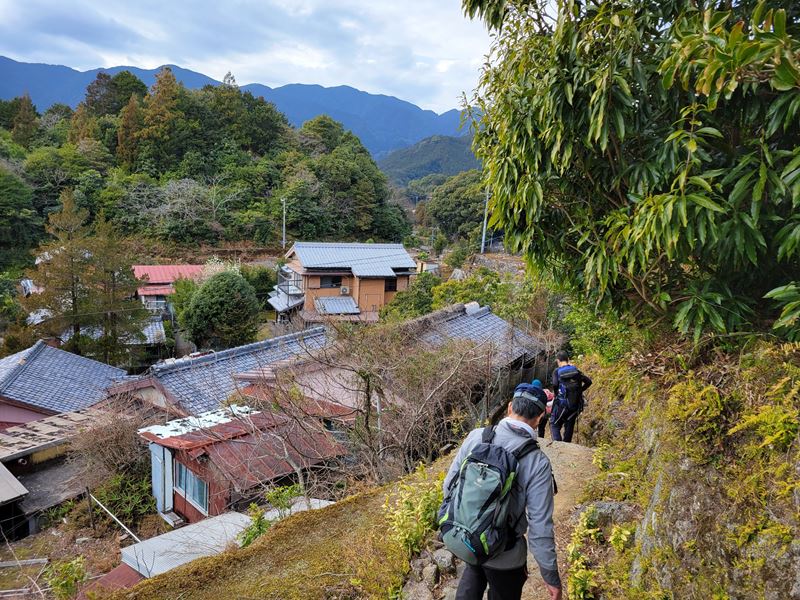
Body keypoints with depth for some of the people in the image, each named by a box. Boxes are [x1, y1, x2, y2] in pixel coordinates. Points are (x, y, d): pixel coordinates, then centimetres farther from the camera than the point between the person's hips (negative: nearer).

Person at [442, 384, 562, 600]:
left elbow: (450, 484, -3)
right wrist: (551, 576, -7)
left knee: (474, 572, 35)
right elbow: (540, 527, -20)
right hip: (503, 556, -3)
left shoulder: (476, 436, -13)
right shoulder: (537, 463, -23)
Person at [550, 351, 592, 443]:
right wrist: (579, 390, 11)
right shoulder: (576, 370, 6)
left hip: (561, 404, -4)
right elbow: (588, 381, 1)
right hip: (575, 404, 4)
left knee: (554, 425, 5)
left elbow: (555, 384, -22)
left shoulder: (557, 371, -6)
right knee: (569, 427, 15)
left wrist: (556, 393, -4)